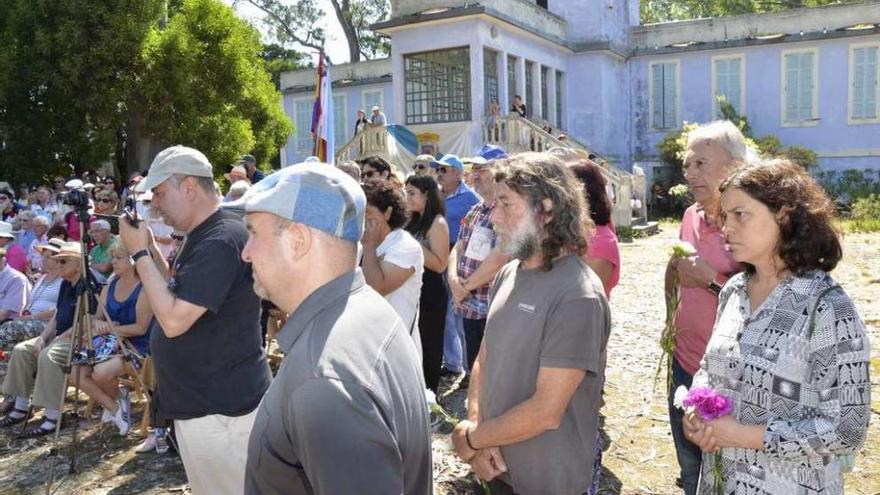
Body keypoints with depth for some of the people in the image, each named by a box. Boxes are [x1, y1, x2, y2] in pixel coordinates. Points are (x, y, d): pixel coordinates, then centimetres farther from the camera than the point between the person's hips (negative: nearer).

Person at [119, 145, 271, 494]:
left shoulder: (221, 240, -23)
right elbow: (177, 295, 19)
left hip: (220, 408, -10)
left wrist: (139, 252, -16)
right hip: (200, 401, 10)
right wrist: (149, 245, 7)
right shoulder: (201, 237, 10)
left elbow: (174, 319, -25)